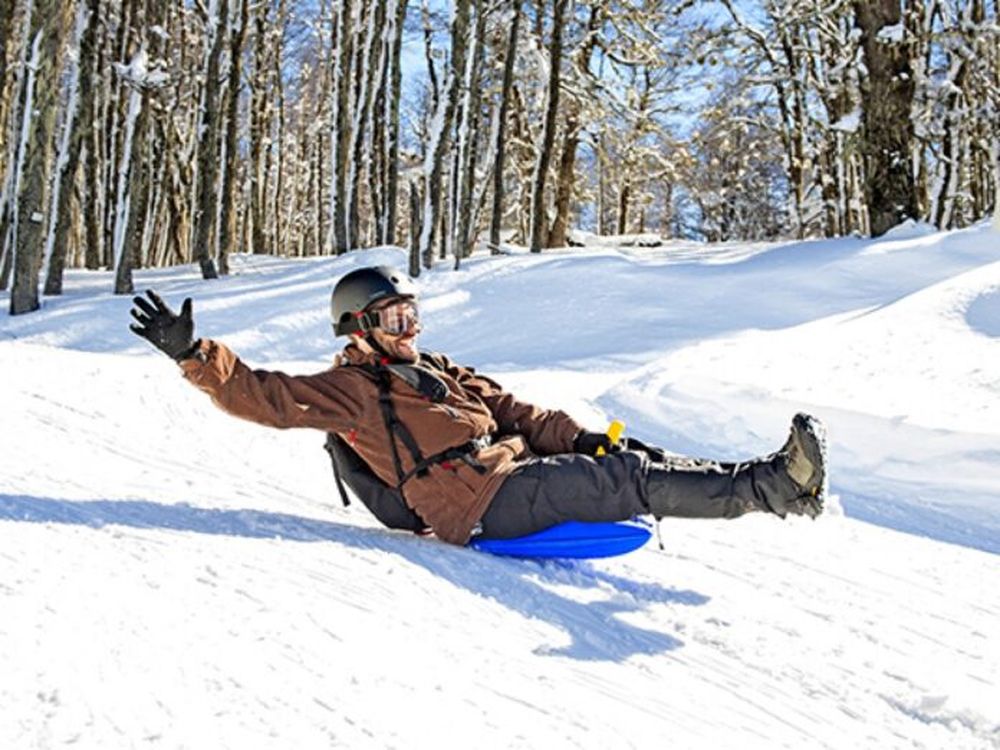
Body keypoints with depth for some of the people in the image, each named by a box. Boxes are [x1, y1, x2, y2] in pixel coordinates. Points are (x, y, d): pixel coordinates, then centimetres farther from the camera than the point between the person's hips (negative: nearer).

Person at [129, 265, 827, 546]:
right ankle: (774, 486, -23)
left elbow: (515, 412, 24)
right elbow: (260, 394, -3)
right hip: (480, 502, -8)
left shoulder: (441, 372, 26)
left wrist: (580, 437, 11)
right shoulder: (347, 388, 5)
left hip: (513, 468, 8)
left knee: (624, 465, -9)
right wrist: (193, 353, -14)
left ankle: (775, 482, -14)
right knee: (626, 480, -19)